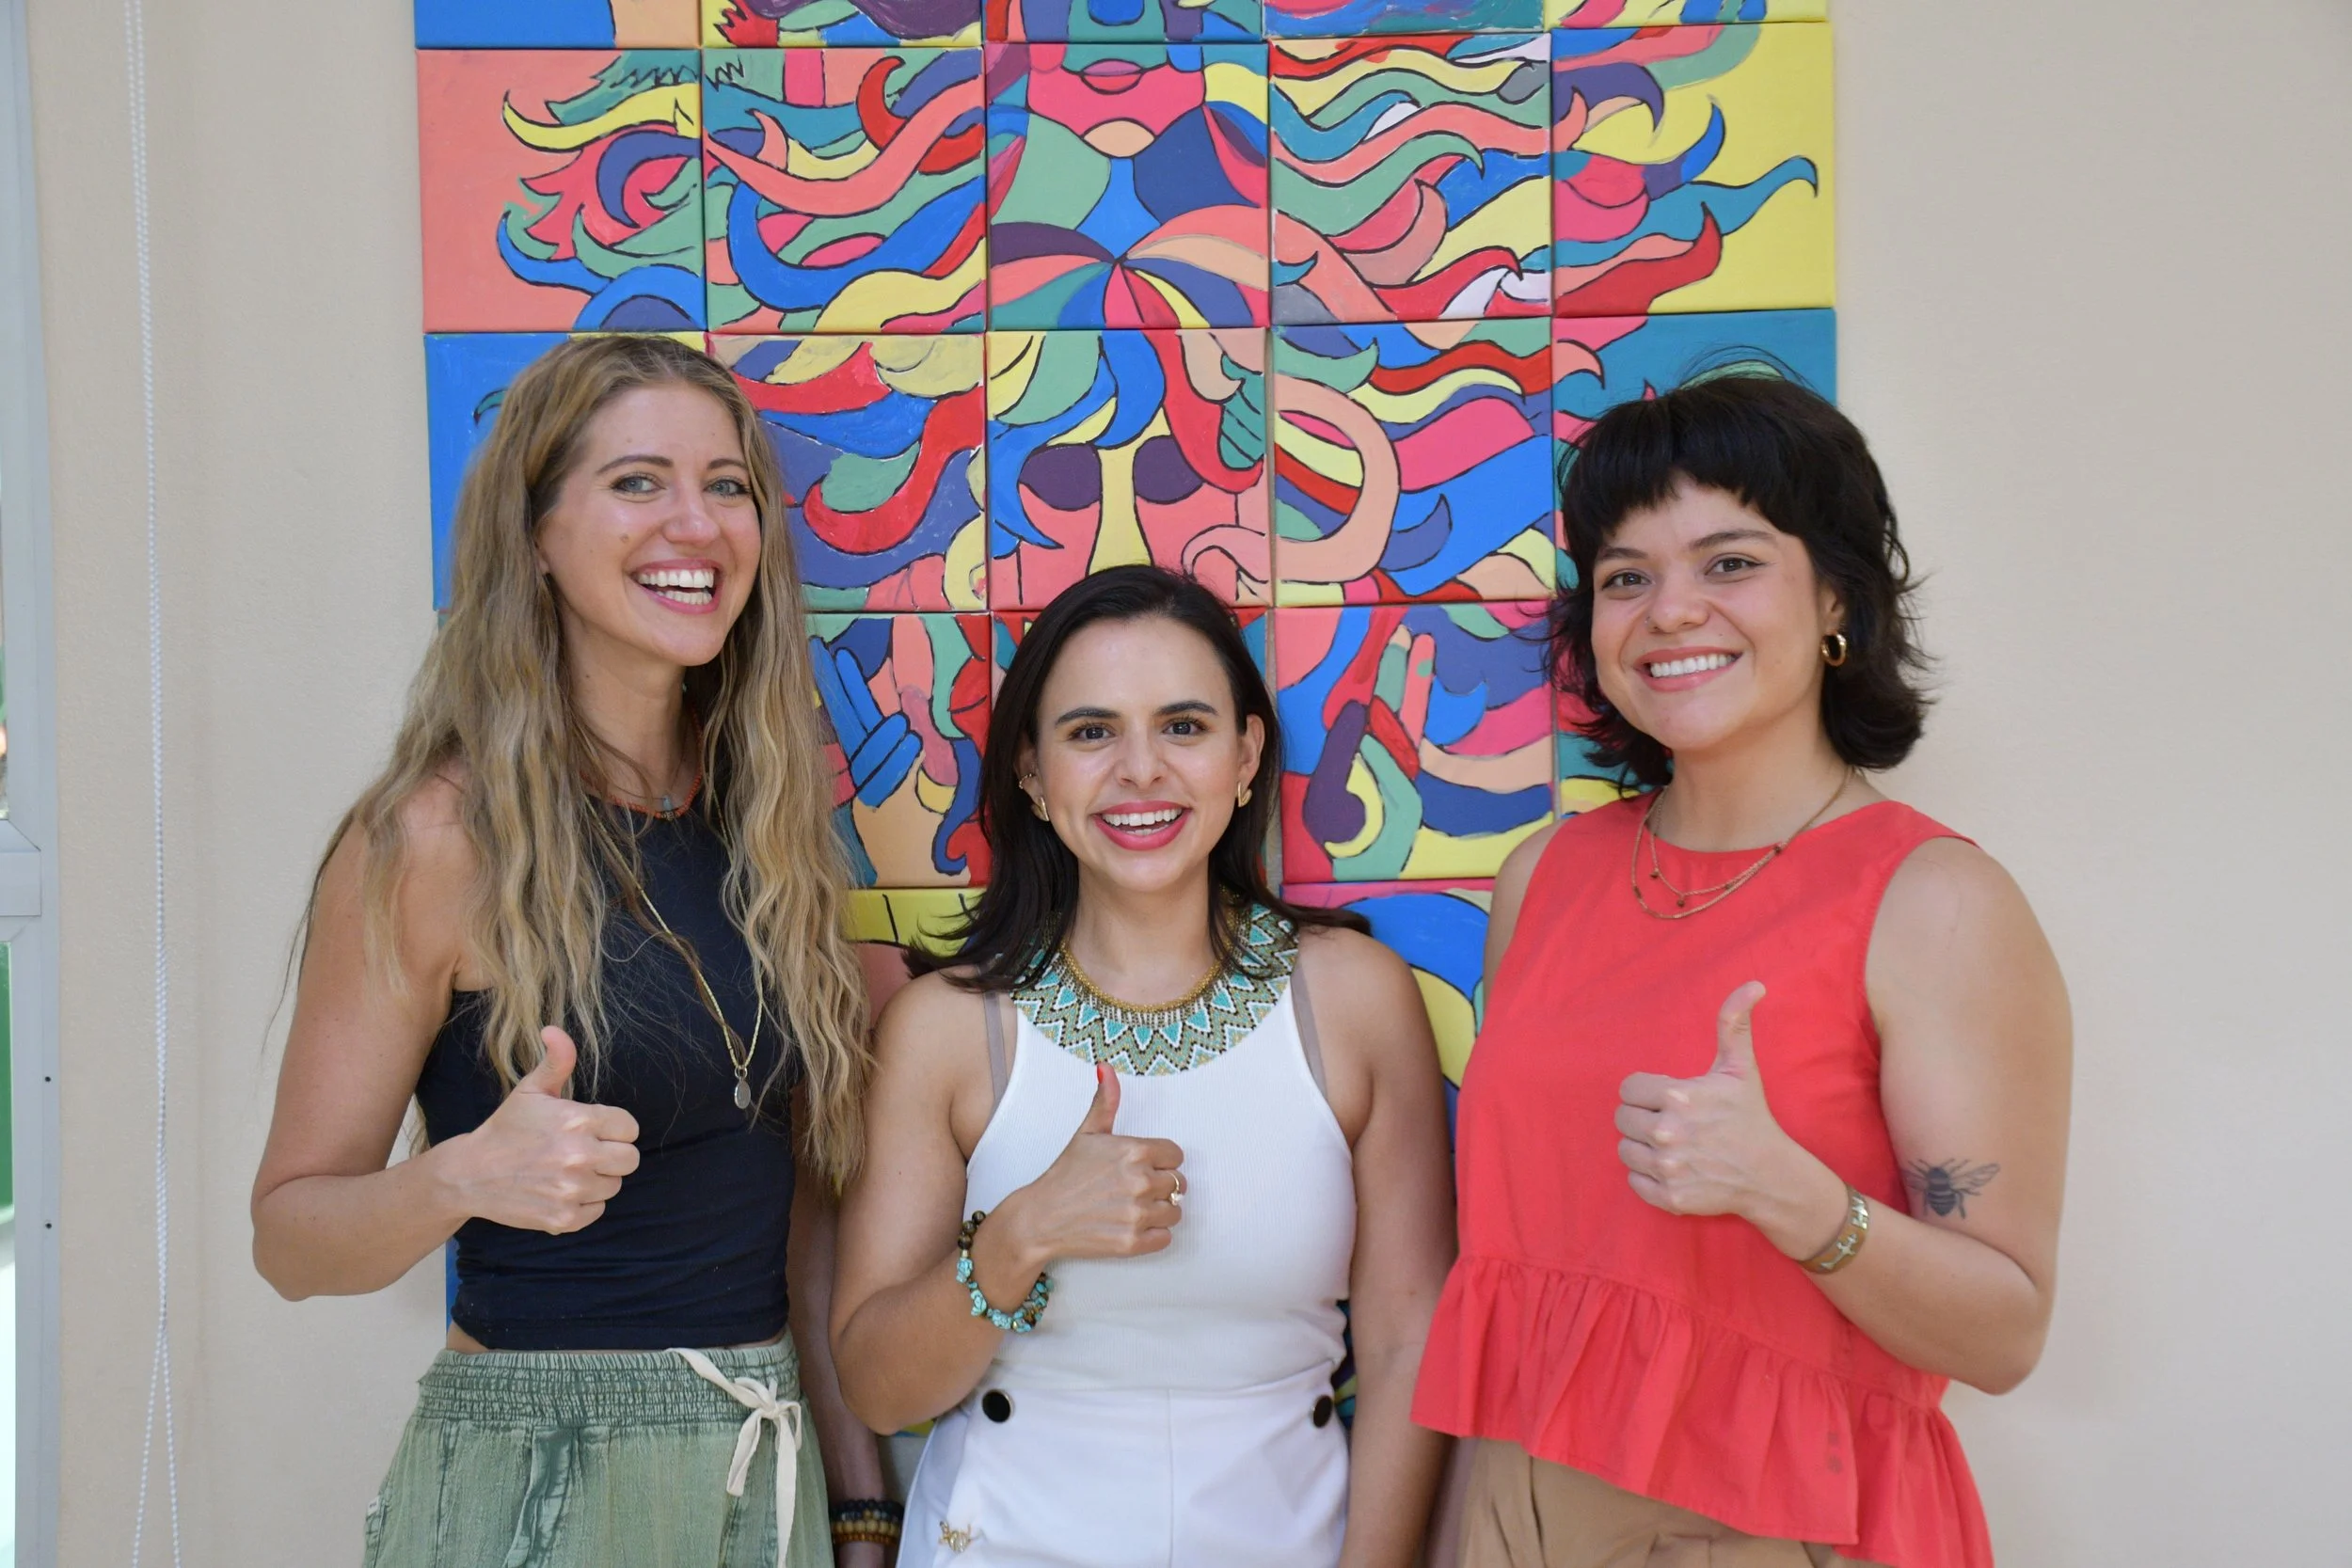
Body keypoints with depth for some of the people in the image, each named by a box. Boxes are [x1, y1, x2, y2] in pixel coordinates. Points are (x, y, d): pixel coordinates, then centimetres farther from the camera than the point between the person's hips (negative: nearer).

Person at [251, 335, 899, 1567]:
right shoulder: (437, 840, -13)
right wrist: (464, 1174, -28)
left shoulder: (764, 821, 2)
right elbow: (289, 1233, -8)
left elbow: (802, 1188, 7)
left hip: (766, 1464, 5)